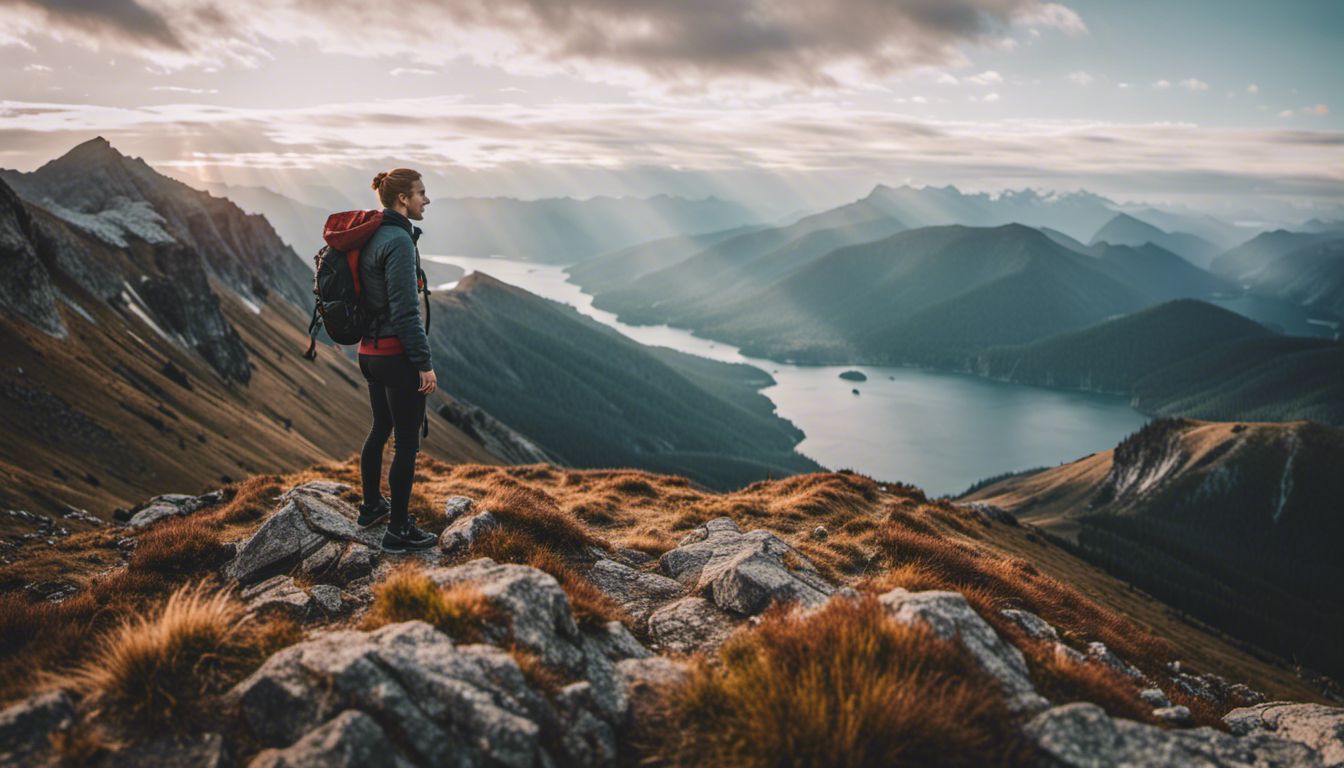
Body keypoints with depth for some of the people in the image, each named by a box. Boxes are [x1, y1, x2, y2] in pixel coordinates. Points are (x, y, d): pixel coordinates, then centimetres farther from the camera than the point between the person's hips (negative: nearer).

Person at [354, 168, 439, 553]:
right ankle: (398, 531, 11)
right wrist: (425, 363, -18)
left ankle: (372, 506, 40)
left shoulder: (372, 235, 10)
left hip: (370, 350, 10)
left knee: (380, 428, 24)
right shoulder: (399, 240, -19)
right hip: (397, 354, -10)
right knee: (407, 441, 1)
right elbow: (405, 311, -22)